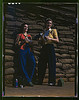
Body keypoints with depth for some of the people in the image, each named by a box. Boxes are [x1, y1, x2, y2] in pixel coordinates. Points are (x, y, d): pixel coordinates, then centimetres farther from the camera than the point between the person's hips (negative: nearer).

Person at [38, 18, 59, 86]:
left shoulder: (53, 30, 6)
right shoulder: (43, 32, 18)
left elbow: (57, 40, -3)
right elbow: (40, 42, 18)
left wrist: (50, 38, -16)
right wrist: (41, 38, -3)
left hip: (50, 48, -4)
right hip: (43, 48, 4)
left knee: (51, 64, -9)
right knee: (41, 64, 2)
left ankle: (52, 81, -7)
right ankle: (40, 81, 9)